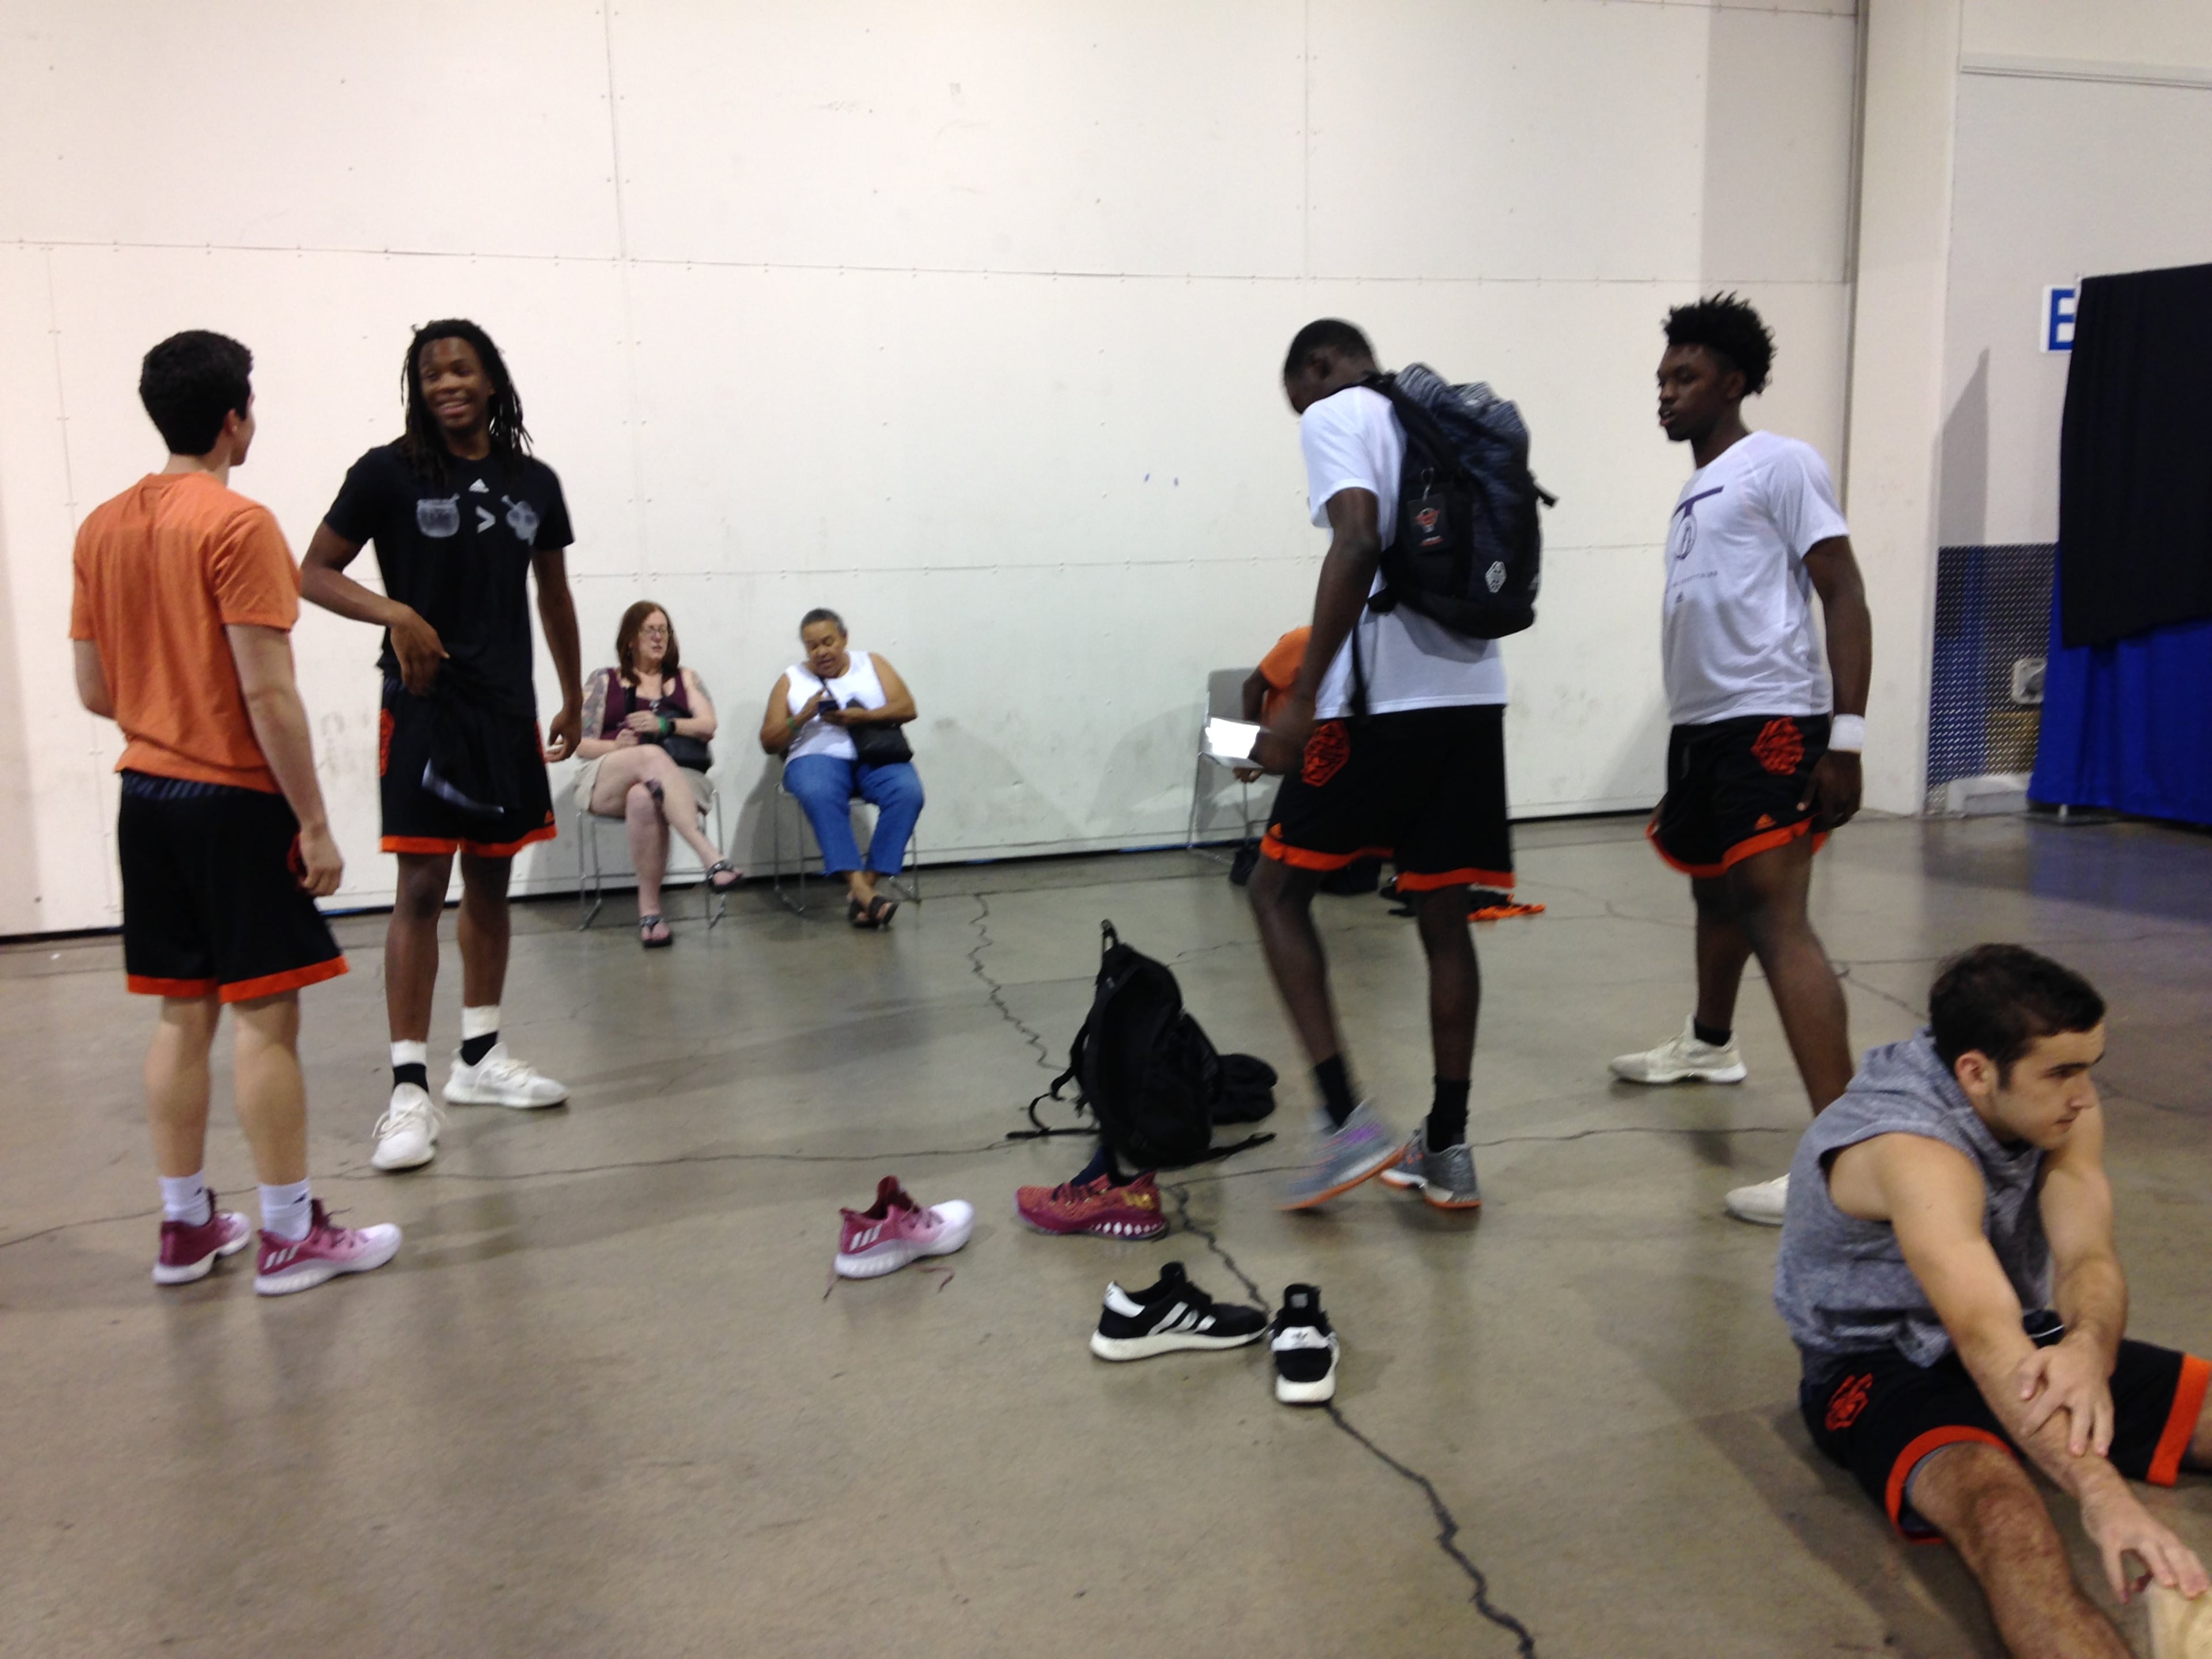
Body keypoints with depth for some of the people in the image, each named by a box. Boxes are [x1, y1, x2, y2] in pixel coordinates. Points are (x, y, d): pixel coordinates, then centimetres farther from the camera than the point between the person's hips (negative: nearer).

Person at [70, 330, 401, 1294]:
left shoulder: (102, 528, 9)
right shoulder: (239, 525, -13)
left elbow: (94, 690, 12)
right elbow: (267, 691, -18)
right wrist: (313, 823, -14)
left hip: (147, 797, 8)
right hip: (237, 801, -7)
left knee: (183, 1015, 13)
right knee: (265, 1016, -1)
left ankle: (186, 1227, 21)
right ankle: (291, 1236, 6)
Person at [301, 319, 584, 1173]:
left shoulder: (534, 482, 7)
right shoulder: (389, 473, -4)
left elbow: (554, 596, 17)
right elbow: (316, 572, -3)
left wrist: (573, 700, 19)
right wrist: (396, 613, -21)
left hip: (508, 709, 5)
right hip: (425, 708, -4)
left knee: (491, 883, 12)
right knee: (422, 888, -8)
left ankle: (480, 1058, 25)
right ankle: (410, 1088, -3)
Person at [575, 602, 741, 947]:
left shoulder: (686, 679, 22)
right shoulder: (604, 680, 18)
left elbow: (708, 726, 6)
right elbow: (583, 744, 10)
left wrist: (665, 725, -11)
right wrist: (617, 746, -12)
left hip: (676, 776, 1)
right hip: (608, 780, 0)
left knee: (644, 800, -39)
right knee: (652, 756, -38)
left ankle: (649, 910, -39)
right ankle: (711, 857, -52)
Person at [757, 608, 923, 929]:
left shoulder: (871, 665, 19)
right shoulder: (791, 680, 17)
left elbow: (907, 708, 6)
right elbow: (769, 742, 12)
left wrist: (862, 716, -10)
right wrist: (802, 718, -7)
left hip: (877, 756, 1)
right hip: (818, 757, -1)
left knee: (908, 792, -32)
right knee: (819, 795, -38)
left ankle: (867, 884, -32)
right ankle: (859, 888, -43)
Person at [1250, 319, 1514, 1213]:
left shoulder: (1336, 415, -1)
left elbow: (1359, 543, -18)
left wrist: (1301, 701, -20)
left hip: (1382, 700, -7)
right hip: (1471, 695, 7)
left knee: (1278, 890, 6)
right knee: (1443, 916, 12)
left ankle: (1348, 1120, -2)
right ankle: (1446, 1148, 17)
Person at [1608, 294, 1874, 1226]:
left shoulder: (1781, 466, -5)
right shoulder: (1694, 495, 20)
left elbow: (1844, 599, -11)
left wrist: (1846, 737, -19)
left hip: (1770, 723, -9)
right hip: (1700, 725, 9)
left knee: (1777, 921, -18)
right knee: (1714, 891, 25)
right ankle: (1710, 1044, 49)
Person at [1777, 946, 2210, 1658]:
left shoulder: (2060, 1109, -7)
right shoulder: (1910, 1149, -30)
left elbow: (2088, 1256, -21)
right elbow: (1984, 1335, -42)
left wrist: (2087, 1346, -44)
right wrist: (2104, 1496, -54)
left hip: (2026, 1340, 8)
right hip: (1887, 1366, -8)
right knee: (2001, 1506, -37)